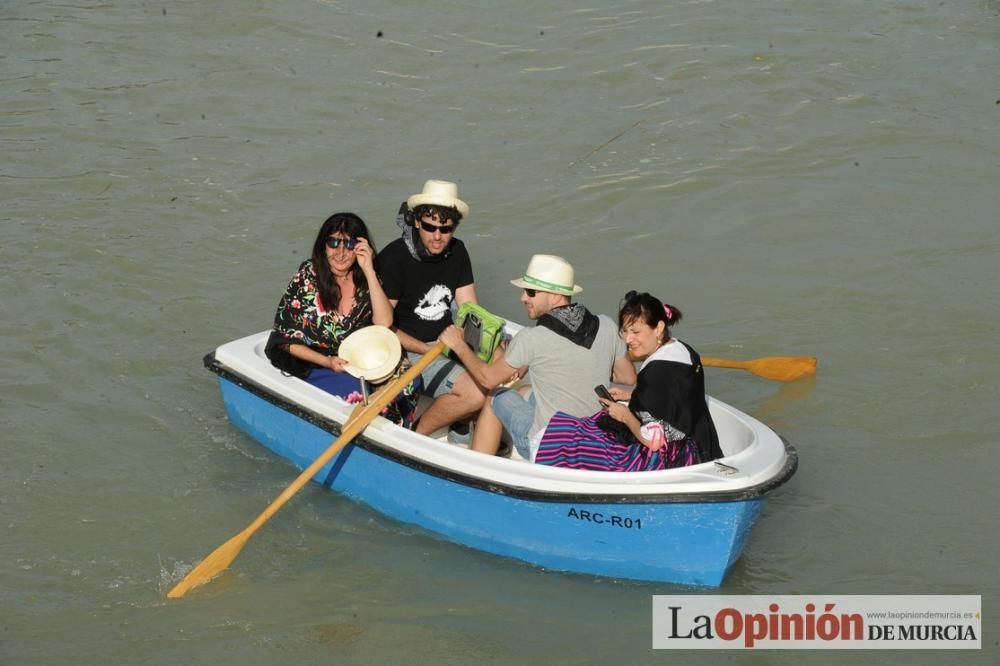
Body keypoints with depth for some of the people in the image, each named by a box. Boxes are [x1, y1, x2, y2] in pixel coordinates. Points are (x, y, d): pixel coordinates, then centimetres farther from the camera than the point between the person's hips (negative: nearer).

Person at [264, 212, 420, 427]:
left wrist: (369, 270, -15)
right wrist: (327, 362, -17)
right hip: (316, 368, -4)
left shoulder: (365, 279, 4)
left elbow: (384, 323, -13)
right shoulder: (307, 278, -5)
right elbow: (287, 341, -4)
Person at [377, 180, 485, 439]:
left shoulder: (456, 251, 3)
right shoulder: (394, 258, -19)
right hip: (410, 349, -8)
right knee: (477, 392, -26)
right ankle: (416, 435, -5)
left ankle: (460, 418, 9)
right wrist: (428, 350, -22)